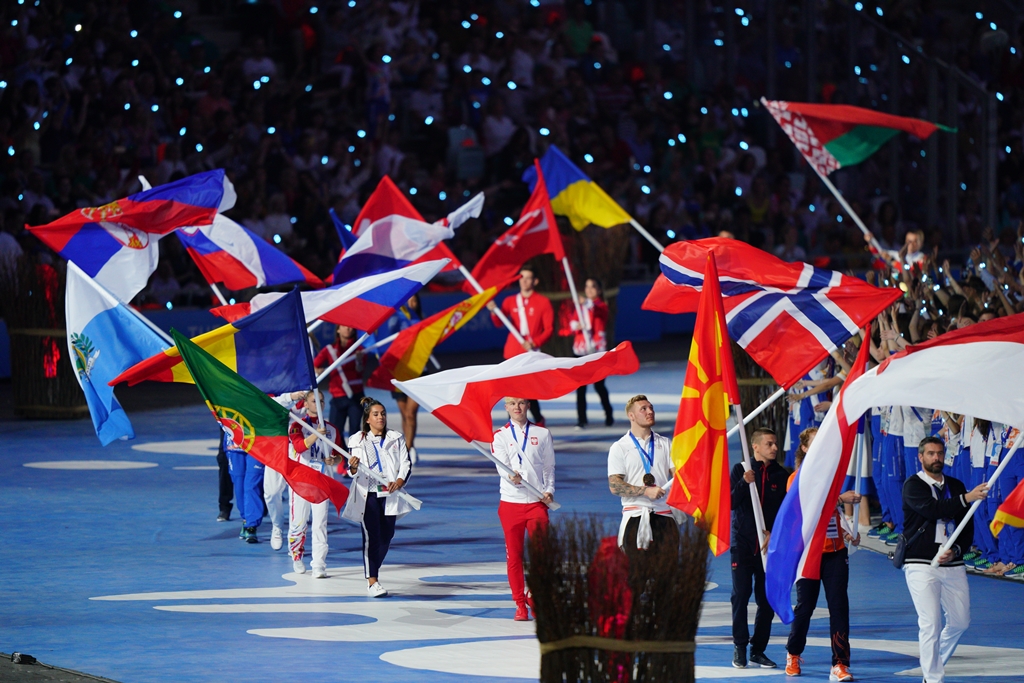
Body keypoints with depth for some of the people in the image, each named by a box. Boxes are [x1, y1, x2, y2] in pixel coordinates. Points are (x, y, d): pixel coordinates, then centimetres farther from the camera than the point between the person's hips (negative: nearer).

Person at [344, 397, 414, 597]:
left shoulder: (396, 439, 10)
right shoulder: (357, 440, 4)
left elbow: (406, 463, 5)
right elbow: (353, 473, 0)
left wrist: (399, 481, -13)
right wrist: (353, 467, -24)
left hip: (389, 493, 3)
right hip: (368, 493, -3)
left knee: (387, 535, 4)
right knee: (372, 535, -9)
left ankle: (374, 571, 23)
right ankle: (372, 580, -8)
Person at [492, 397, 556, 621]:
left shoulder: (542, 434, 10)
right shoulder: (500, 436, 5)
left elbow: (549, 466, 13)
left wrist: (549, 490, -2)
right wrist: (512, 476, -29)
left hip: (537, 502, 0)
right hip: (511, 502, 0)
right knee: (514, 555, 1)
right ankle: (520, 604, 9)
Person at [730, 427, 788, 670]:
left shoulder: (781, 475, 6)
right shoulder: (740, 470, 1)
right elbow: (731, 502, -6)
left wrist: (774, 533, -7)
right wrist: (744, 483, -21)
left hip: (769, 546, 2)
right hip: (743, 543, -2)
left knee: (767, 599, 0)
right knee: (741, 595, -6)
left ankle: (758, 649, 8)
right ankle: (740, 647, 2)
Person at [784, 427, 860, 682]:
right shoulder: (797, 478, -5)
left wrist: (848, 533, 7)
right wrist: (840, 498, -31)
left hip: (835, 551, 4)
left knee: (839, 606, -6)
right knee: (805, 606, 4)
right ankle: (793, 654, 28)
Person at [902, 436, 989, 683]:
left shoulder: (956, 486, 13)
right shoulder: (913, 486, -3)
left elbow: (968, 526, 12)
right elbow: (932, 509, -21)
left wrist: (955, 551, -6)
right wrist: (966, 498, -29)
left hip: (953, 564, 5)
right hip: (921, 564, -5)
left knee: (960, 621, 9)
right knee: (931, 624, -11)